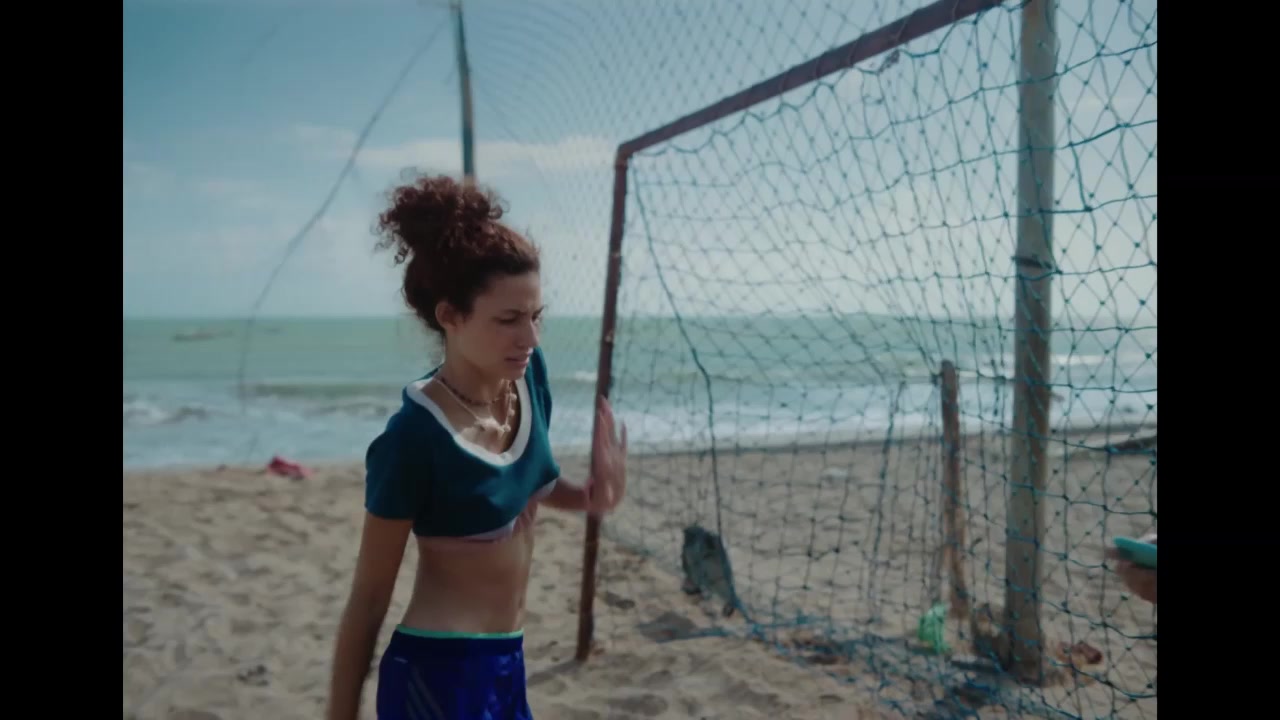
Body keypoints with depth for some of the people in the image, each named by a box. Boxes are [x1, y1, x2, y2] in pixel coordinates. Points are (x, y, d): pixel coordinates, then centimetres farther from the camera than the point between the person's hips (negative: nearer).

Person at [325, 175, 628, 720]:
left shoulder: (529, 374, -6)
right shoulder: (416, 435, -24)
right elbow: (368, 598, -15)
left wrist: (589, 495, -7)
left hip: (507, 662, 8)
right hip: (438, 672, -7)